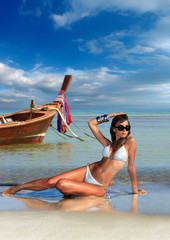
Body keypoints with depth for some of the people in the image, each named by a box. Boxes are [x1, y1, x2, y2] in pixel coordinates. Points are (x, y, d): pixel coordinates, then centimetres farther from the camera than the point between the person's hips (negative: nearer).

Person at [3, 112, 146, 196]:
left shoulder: (130, 142, -3)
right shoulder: (108, 144, 9)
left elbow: (131, 167, 3)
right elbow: (91, 123, 16)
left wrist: (135, 190, 8)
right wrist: (110, 116, 17)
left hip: (99, 188, -4)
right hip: (88, 171, 4)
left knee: (61, 185, -25)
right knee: (51, 181, -10)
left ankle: (70, 193, 12)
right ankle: (17, 188, 9)